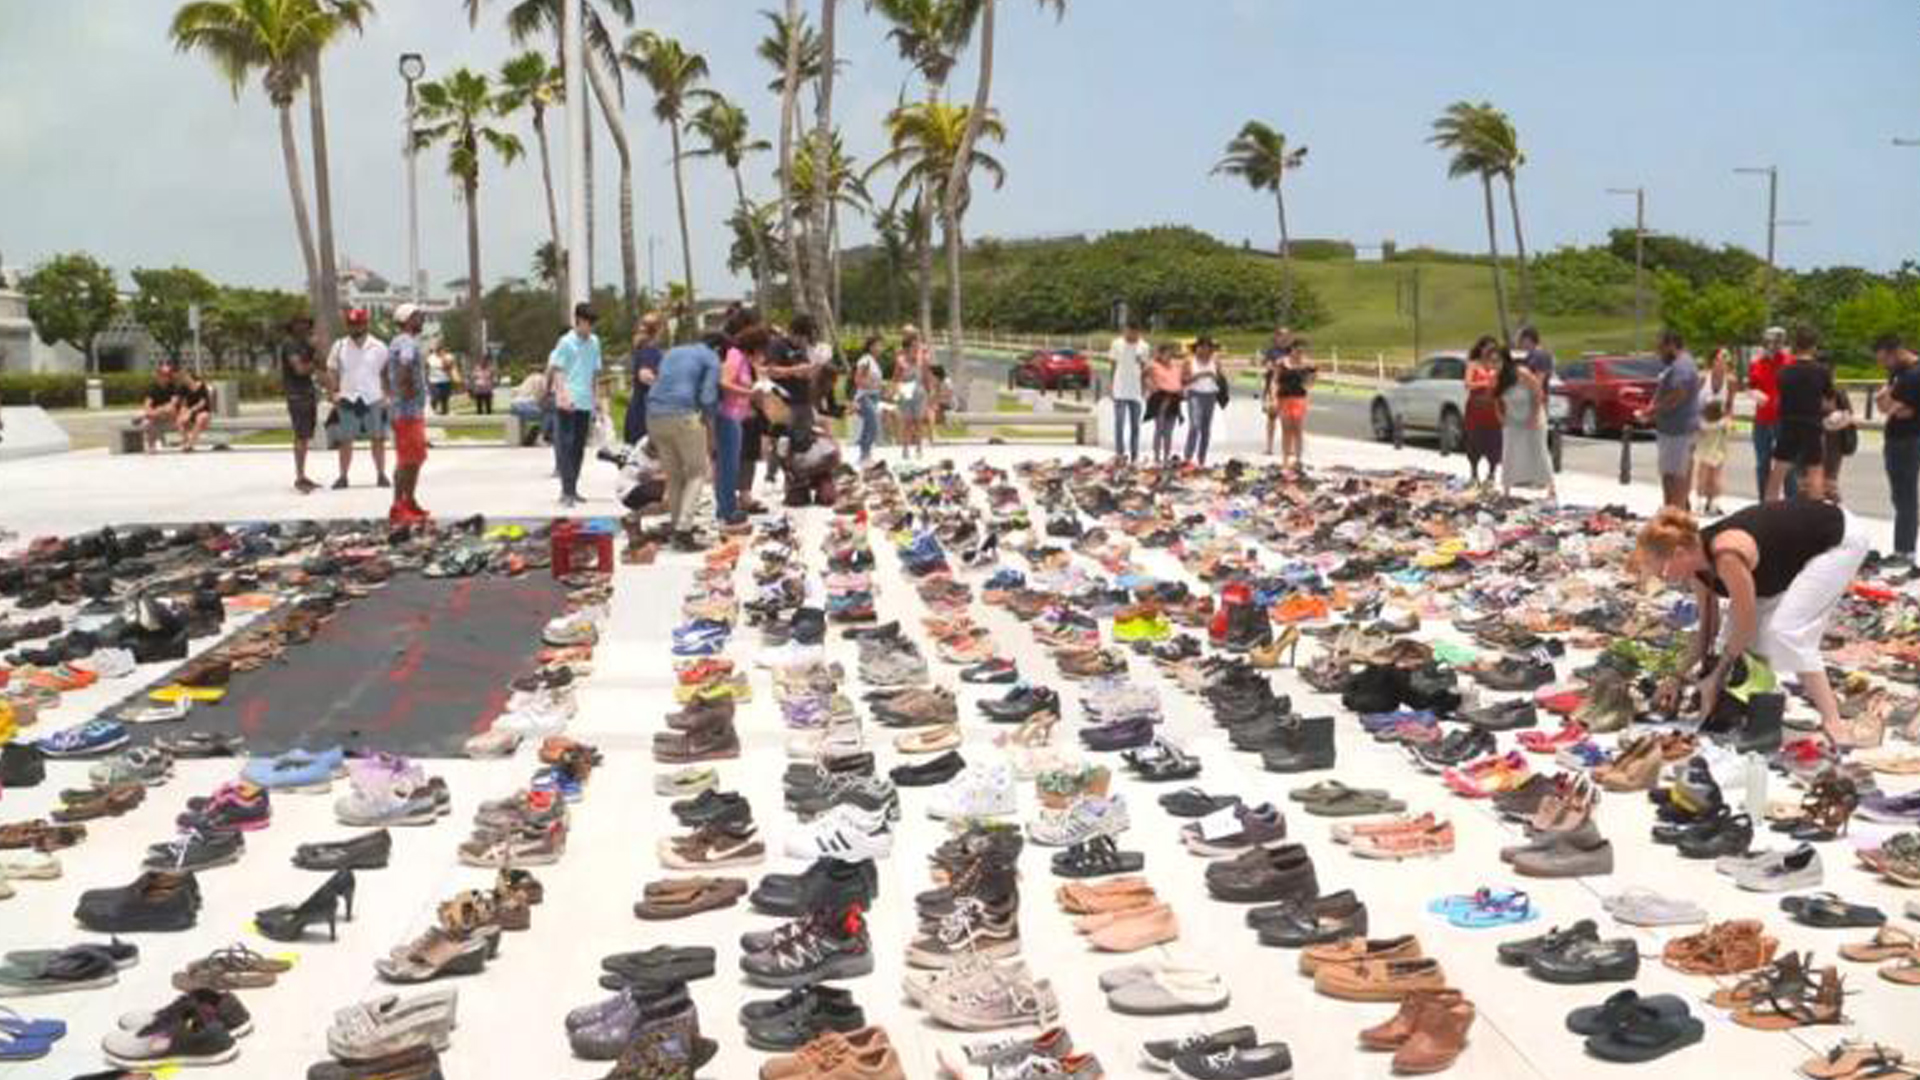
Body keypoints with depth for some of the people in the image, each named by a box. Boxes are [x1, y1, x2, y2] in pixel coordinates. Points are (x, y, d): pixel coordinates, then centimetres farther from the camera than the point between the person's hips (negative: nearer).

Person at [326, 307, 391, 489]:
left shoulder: (378, 347, 3)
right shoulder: (339, 346, 6)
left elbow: (386, 373, 8)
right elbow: (332, 371, 7)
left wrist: (386, 395, 0)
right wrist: (335, 391, -6)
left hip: (374, 400, 0)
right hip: (347, 399, 1)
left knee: (378, 439, 4)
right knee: (345, 440, 3)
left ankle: (381, 475, 12)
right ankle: (343, 476, 8)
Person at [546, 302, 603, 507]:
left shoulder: (594, 342, 13)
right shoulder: (566, 342, -5)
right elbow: (555, 369, -9)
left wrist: (595, 397, 20)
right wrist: (562, 394, -22)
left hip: (585, 403, 6)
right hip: (566, 404, -6)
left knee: (579, 447, 10)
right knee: (565, 446, -7)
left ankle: (572, 489, 18)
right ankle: (567, 491, -10)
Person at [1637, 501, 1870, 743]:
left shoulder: (1727, 557, -35)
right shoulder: (1696, 558, -8)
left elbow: (1745, 626, -23)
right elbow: (1708, 624, 6)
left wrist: (1716, 678, -11)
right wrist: (1681, 677, 8)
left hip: (1840, 539, -9)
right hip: (1803, 542, 9)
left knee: (1786, 631, -18)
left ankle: (1832, 724, -13)